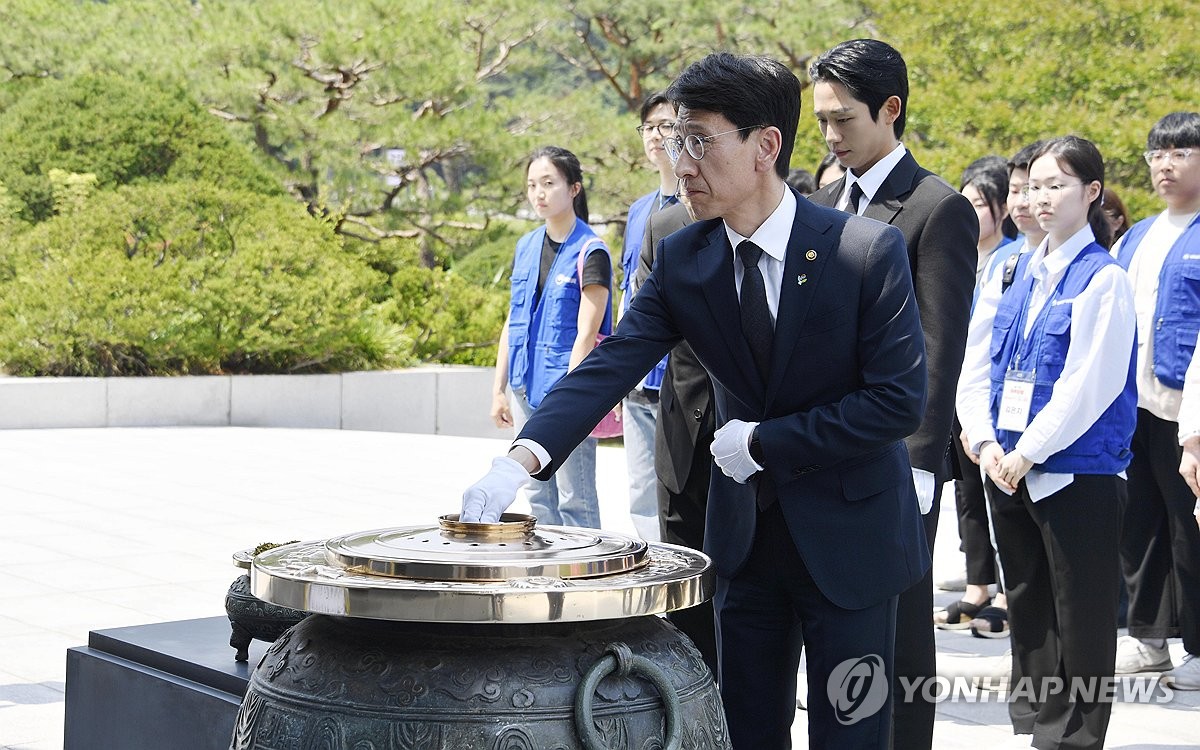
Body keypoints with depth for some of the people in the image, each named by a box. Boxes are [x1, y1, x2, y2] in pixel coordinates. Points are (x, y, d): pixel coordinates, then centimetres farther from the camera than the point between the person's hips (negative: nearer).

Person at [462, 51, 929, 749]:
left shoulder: (869, 250, -16)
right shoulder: (682, 260, -4)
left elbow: (901, 400, -18)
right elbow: (612, 365, -15)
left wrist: (765, 442, -17)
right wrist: (523, 458, -31)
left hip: (848, 534, -4)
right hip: (745, 533, 4)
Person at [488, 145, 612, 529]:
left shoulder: (590, 252, -9)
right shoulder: (526, 247, 11)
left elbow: (586, 334, -15)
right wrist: (498, 389, 13)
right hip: (525, 389, 7)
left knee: (575, 501, -3)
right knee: (539, 498, 13)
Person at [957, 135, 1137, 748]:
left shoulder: (1104, 280, -9)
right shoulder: (1015, 275, 10)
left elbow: (1089, 386, -16)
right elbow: (975, 364, 7)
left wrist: (1027, 451, -17)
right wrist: (986, 442, -6)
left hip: (1078, 475, -6)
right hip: (1008, 470, 6)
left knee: (1080, 617, 2)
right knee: (1027, 608, 16)